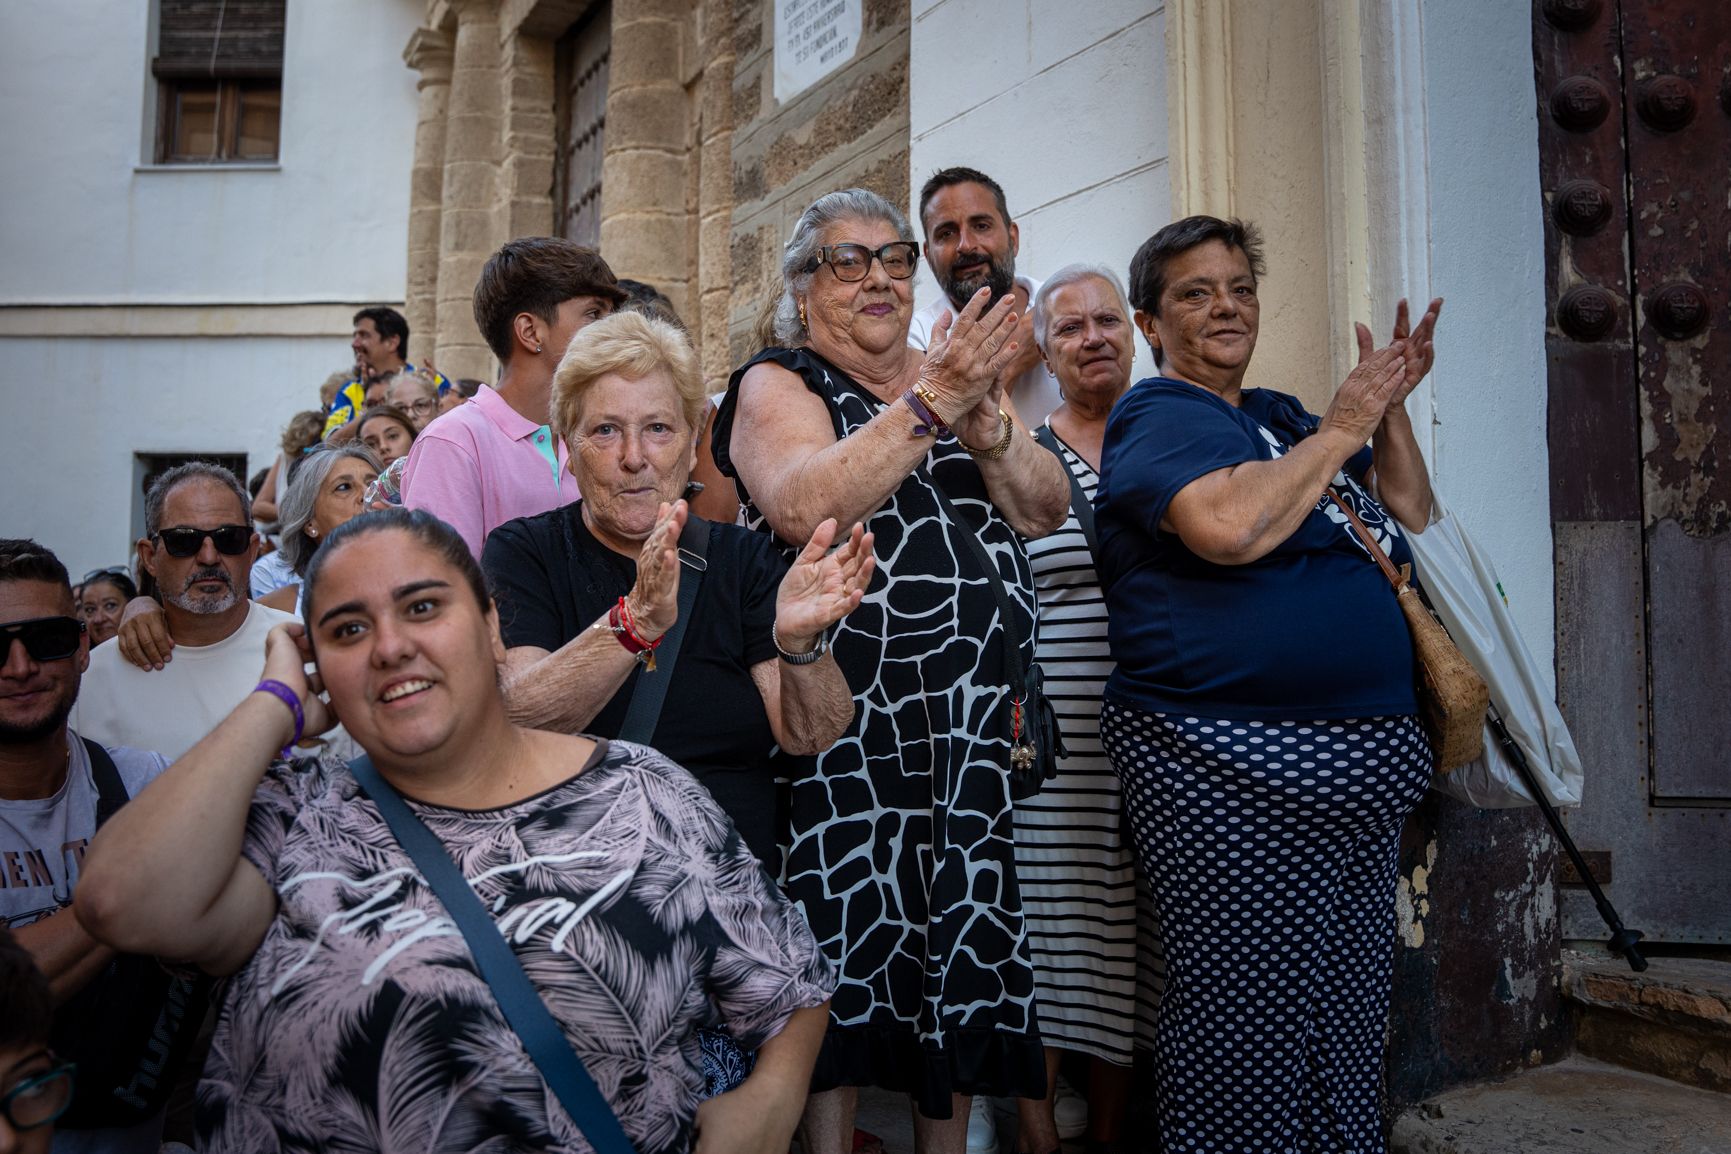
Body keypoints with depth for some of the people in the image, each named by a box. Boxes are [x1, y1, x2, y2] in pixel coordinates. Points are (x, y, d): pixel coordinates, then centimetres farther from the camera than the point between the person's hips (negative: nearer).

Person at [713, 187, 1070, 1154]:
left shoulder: (953, 374, 16)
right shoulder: (778, 384, 1)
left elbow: (1047, 509, 5)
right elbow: (803, 507, -20)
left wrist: (986, 424, -14)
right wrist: (930, 403, -24)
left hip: (979, 721, 5)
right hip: (853, 724, -4)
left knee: (963, 951, 11)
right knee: (850, 962, 2)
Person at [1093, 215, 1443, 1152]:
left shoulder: (1282, 415, 18)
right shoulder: (1158, 416, -6)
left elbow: (1407, 521, 25)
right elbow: (1230, 527, -26)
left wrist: (1391, 406, 12)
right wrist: (1342, 429, -11)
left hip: (1353, 761, 8)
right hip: (1229, 768, -8)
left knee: (1348, 1018, 16)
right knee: (1248, 1021, -2)